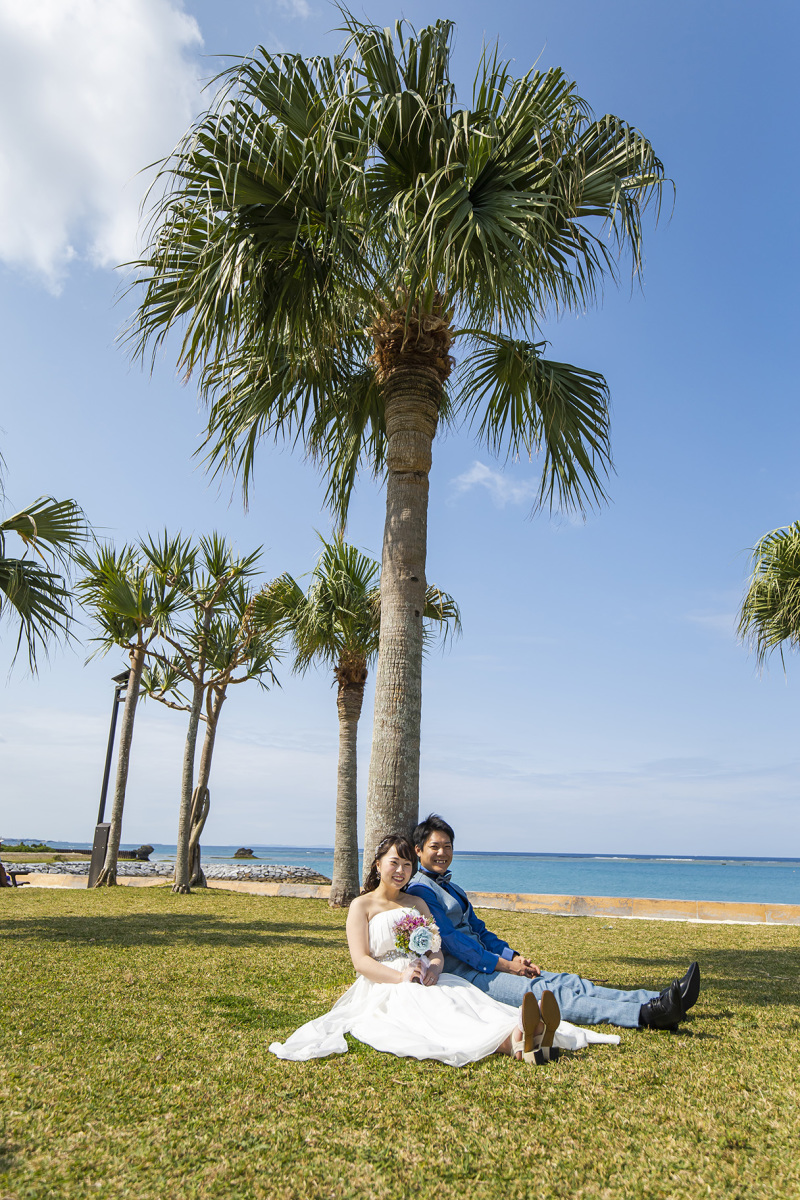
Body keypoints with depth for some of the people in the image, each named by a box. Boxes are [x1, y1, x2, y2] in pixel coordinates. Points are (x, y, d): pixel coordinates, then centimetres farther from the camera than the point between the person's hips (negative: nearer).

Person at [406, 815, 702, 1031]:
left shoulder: (451, 888, 24)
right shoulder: (420, 891, -7)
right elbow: (449, 939, -15)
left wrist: (513, 957, 5)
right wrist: (502, 964, -13)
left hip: (484, 965, 9)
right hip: (459, 974, -9)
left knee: (565, 981, -8)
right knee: (541, 991, -25)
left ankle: (661, 1001, -19)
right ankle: (646, 1015, -40)